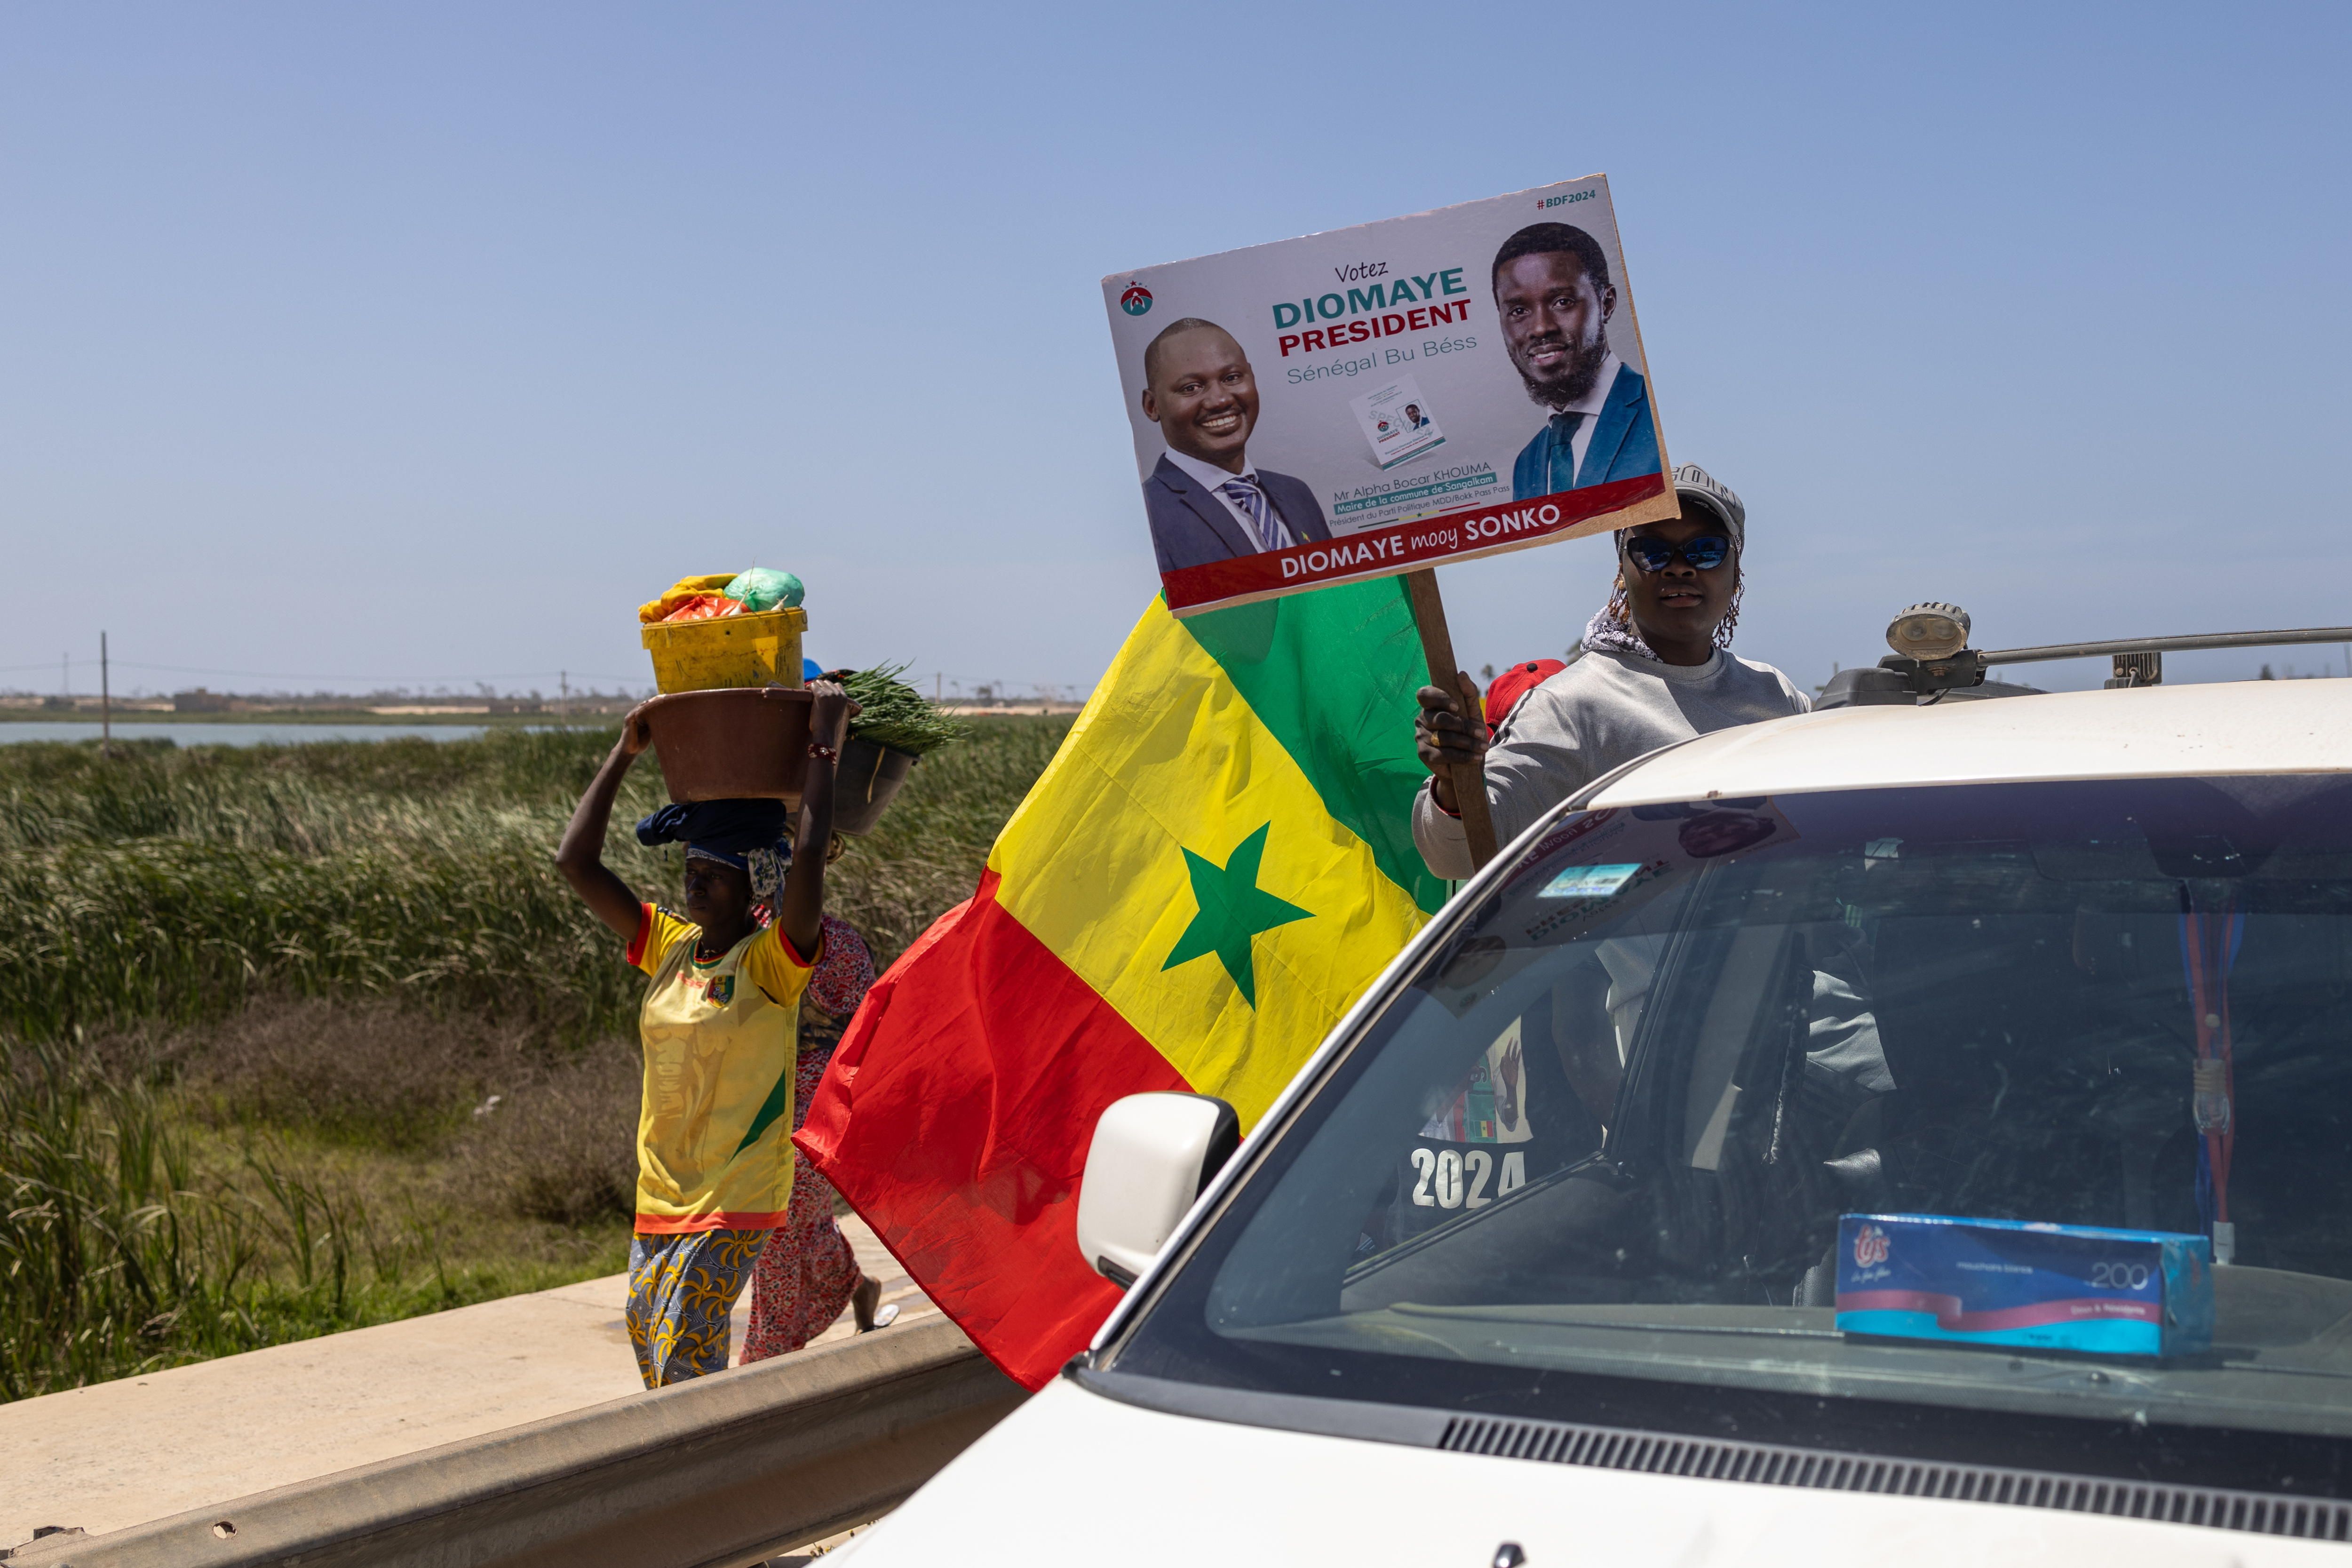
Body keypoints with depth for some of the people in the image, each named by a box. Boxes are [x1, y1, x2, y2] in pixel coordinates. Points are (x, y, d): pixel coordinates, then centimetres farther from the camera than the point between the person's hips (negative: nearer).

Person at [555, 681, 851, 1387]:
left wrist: (825, 743, -21)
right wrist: (625, 752, 6)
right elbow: (576, 861, 7)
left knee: (684, 1362, -14)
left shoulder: (772, 960, -10)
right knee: (649, 1338, 13)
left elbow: (807, 858, -27)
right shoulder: (671, 946, 7)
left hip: (734, 1199, -7)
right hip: (660, 1196, 7)